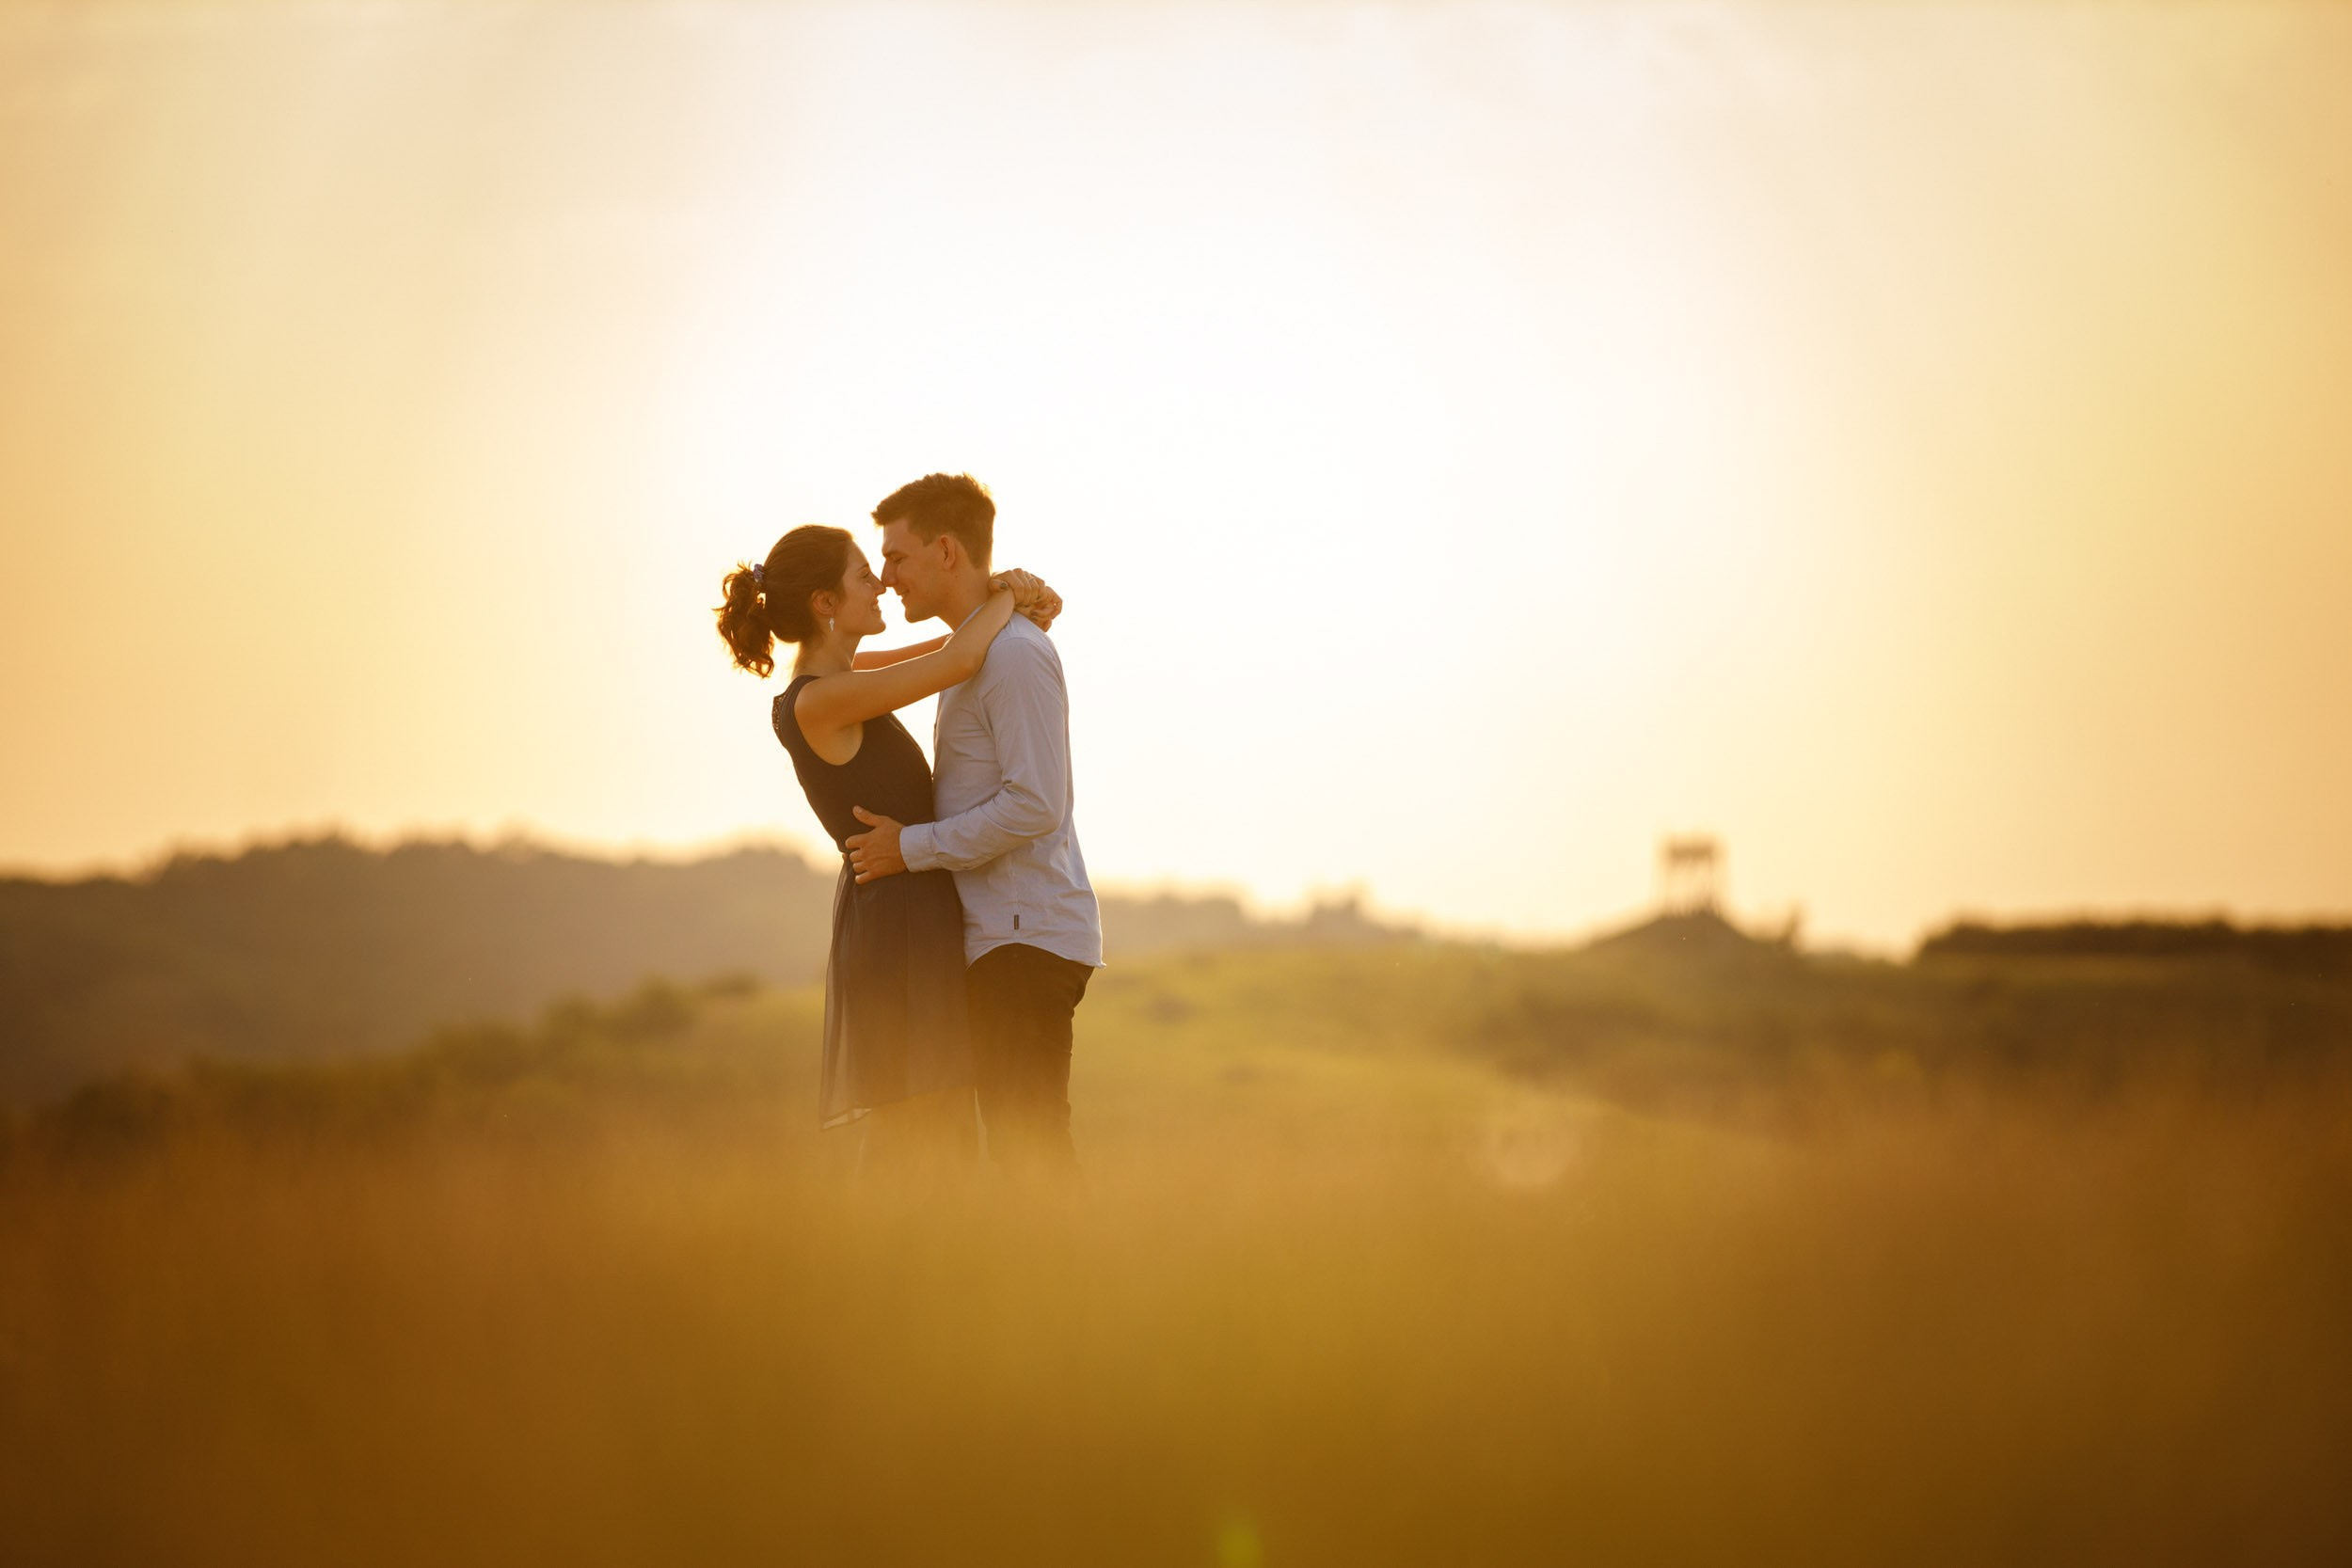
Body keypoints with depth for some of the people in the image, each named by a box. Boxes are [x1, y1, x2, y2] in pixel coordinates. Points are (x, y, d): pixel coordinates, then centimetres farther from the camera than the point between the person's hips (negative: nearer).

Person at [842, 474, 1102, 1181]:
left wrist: (913, 847, -14)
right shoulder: (977, 653, 19)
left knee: (1029, 1146, -10)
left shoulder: (1015, 654, -13)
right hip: (1002, 938, 10)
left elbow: (1034, 805, -20)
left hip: (1024, 937, -10)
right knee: (1018, 1149, 9)